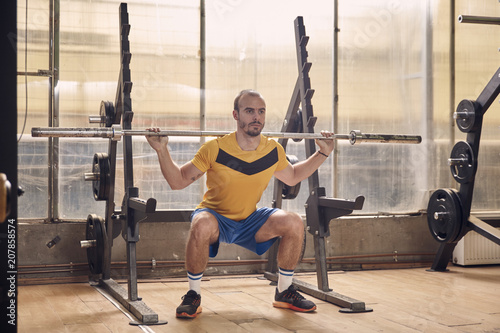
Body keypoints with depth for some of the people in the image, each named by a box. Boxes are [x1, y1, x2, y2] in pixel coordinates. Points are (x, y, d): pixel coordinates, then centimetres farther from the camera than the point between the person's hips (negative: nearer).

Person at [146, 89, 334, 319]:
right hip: (215, 217, -4)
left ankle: (284, 293, 2)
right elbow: (177, 181, -13)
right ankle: (193, 296, -17)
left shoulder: (274, 151, -9)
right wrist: (162, 150, -26)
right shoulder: (215, 149, -21)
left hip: (250, 220, 4)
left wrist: (323, 153, 8)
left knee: (294, 223, -19)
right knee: (202, 225, -39)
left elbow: (292, 177, 14)